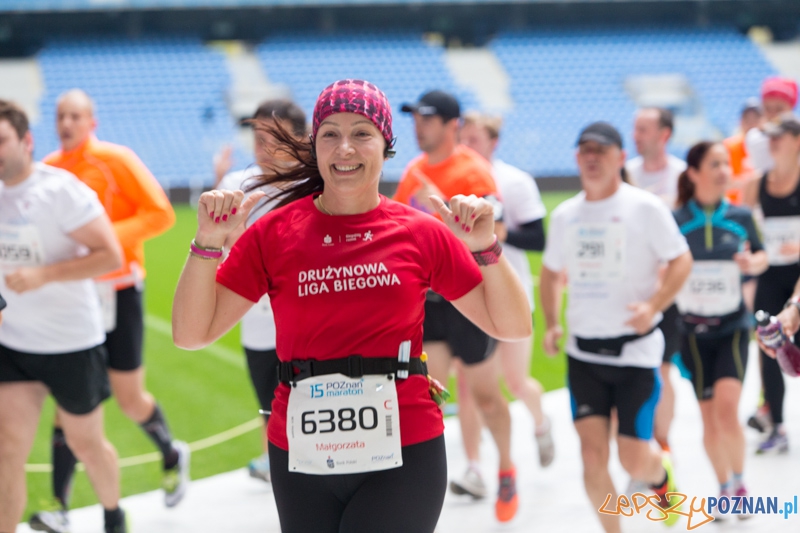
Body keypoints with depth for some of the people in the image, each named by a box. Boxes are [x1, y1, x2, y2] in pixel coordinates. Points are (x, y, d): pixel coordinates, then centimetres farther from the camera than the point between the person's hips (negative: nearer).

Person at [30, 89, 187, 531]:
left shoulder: (115, 161, -9)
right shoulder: (47, 169, 3)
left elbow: (161, 213, -11)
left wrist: (110, 236, -22)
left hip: (117, 291, -3)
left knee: (129, 399, 5)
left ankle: (171, 456, 35)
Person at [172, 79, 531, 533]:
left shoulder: (421, 234, 1)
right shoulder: (274, 233, 1)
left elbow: (513, 327, 4)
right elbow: (191, 334, 0)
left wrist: (486, 248, -10)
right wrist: (209, 243, -11)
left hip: (402, 456, -1)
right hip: (302, 457, 2)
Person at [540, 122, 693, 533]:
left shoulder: (645, 207, -6)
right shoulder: (565, 215, 7)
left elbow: (681, 260, -5)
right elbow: (551, 272, 19)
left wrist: (654, 306, -20)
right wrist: (552, 323, 4)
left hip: (635, 348, -3)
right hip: (583, 352, 3)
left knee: (634, 460, -3)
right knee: (592, 456, -6)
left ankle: (662, 474, 34)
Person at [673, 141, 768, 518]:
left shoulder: (740, 217, -3)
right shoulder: (676, 221, -6)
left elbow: (761, 256, 12)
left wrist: (753, 263, -10)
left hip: (733, 325, 0)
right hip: (694, 328, 0)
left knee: (726, 408, -17)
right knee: (709, 416, 6)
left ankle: (739, 481, 6)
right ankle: (724, 488, 27)